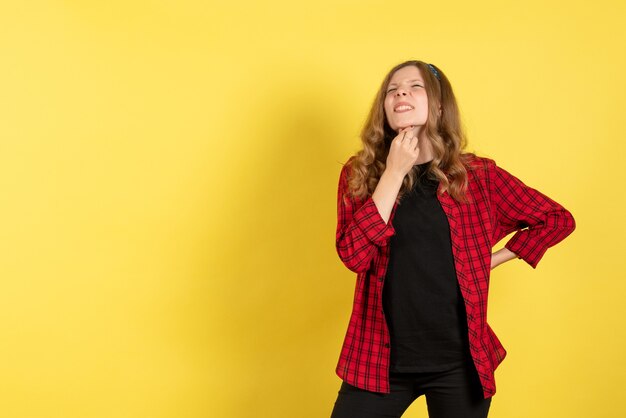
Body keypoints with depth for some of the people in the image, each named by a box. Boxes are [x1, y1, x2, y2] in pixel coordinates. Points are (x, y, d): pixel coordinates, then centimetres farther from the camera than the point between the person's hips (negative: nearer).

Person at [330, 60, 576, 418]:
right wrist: (394, 172, -16)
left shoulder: (477, 174, 0)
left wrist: (488, 260, 2)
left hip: (459, 360, 0)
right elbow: (354, 256, -14)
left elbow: (558, 219, 8)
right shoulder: (360, 173, 0)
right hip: (381, 358, 0)